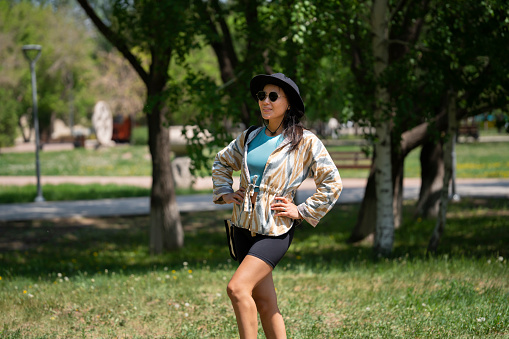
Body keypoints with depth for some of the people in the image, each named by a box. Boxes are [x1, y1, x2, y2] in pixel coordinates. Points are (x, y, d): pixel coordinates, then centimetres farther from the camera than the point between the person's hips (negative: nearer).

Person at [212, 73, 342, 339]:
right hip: (244, 227, 5)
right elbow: (221, 162, 26)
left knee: (237, 288, -22)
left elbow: (332, 183, -3)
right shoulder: (249, 138, 8)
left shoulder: (305, 142, -5)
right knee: (264, 304, 7)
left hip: (276, 230, -5)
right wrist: (224, 192, 13)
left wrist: (301, 211, -7)